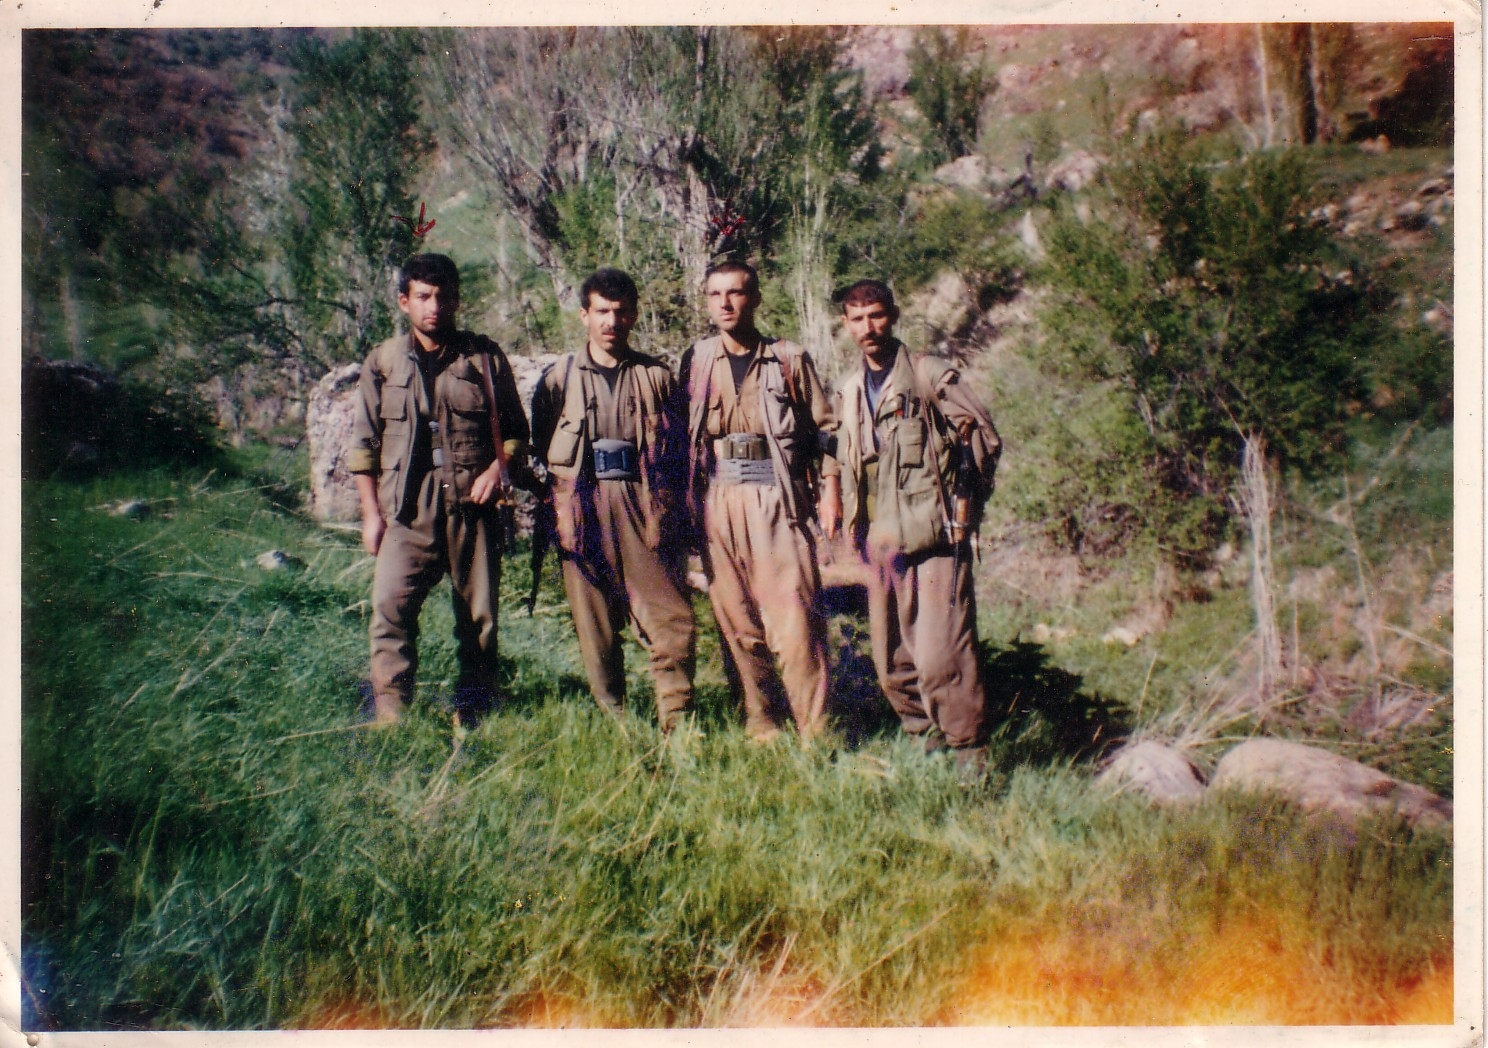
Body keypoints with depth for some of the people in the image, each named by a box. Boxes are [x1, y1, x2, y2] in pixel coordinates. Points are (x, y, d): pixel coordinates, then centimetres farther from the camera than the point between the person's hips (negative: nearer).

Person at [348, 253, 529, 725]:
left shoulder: (485, 357, 7)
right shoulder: (383, 361, 8)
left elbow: (515, 429, 12)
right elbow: (364, 443, 10)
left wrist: (498, 468, -8)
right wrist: (371, 512, 4)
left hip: (474, 506, 0)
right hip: (408, 509, 0)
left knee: (479, 615, 5)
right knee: (390, 607, -13)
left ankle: (473, 715, 18)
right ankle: (390, 716, -6)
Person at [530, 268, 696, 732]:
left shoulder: (656, 376, 9)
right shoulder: (559, 378, 9)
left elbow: (678, 449, 11)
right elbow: (541, 451, 13)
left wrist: (668, 511, 3)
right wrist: (559, 511, 4)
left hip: (645, 508, 0)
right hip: (584, 514, 0)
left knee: (670, 615, -7)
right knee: (595, 623, 5)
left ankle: (677, 723, 4)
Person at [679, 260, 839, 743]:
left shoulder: (789, 358, 6)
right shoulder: (695, 362, 11)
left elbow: (824, 427, 7)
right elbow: (682, 436, 14)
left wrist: (829, 490, -1)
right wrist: (686, 501, 8)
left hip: (777, 495, -2)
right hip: (717, 500, 2)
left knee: (794, 613, -8)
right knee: (735, 618, 4)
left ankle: (813, 732, 0)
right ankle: (760, 726, 14)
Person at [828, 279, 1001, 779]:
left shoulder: (929, 375, -1)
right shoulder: (849, 392, 16)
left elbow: (982, 435, -2)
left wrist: (965, 503, -4)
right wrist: (852, 523, 16)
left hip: (934, 536, -6)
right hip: (882, 542, 6)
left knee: (940, 654, -11)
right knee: (890, 661, 10)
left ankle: (970, 753, 2)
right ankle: (924, 738, 27)